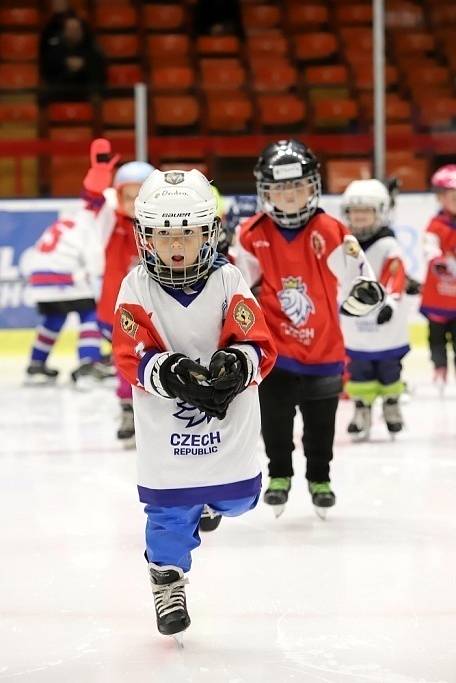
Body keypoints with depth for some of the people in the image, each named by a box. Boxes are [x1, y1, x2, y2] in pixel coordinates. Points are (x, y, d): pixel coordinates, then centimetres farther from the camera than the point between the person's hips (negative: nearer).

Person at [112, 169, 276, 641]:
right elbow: (132, 356, -13)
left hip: (228, 423, 1)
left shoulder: (228, 282, -7)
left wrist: (237, 364, -33)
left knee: (236, 500, 13)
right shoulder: (137, 288, -8)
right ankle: (167, 575, 30)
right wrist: (169, 373, -32)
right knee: (170, 512, 4)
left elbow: (260, 345, -11)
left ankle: (209, 499, 48)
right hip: (164, 426, -1)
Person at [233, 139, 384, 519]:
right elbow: (240, 283, 10)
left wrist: (366, 291, -20)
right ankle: (279, 475, 26)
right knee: (274, 417, 4)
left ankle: (320, 479, 32)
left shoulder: (331, 232, -11)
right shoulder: (253, 235, -5)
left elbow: (359, 275, -4)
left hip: (323, 349, 0)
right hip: (273, 348, 0)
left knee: (321, 422, 12)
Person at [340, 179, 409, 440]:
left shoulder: (388, 246, -13)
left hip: (387, 327, -3)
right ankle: (362, 409, 17)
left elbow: (395, 278, -24)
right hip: (354, 326, 3)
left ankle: (391, 404, 29)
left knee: (389, 368, 10)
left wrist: (389, 302, -38)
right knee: (359, 370, 6)